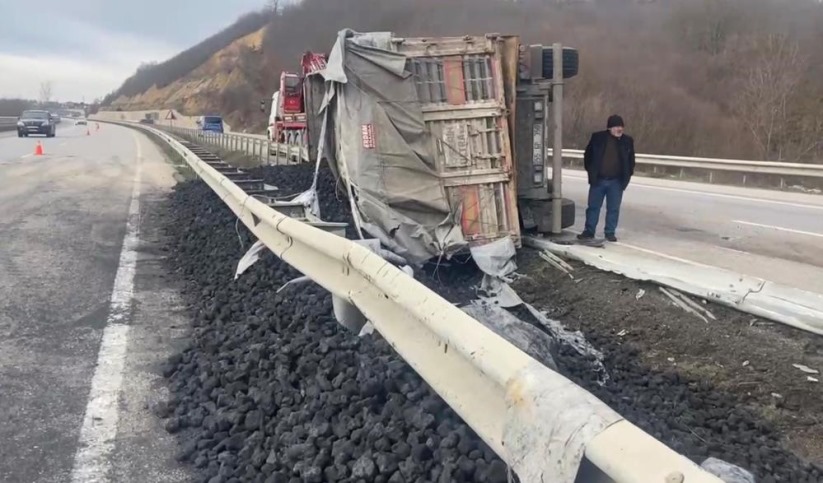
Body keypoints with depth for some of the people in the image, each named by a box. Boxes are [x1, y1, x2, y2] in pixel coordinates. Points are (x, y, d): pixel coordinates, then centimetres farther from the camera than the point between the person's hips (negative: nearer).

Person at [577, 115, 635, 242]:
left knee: (613, 208, 5)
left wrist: (627, 175, 5)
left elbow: (631, 160, 13)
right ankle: (589, 231, 14)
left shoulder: (627, 141, 2)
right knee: (593, 207, 6)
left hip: (616, 182, 1)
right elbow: (588, 155, 9)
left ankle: (610, 232, 15)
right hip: (598, 180, -1)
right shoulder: (597, 137, -2)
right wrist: (590, 171, 3)